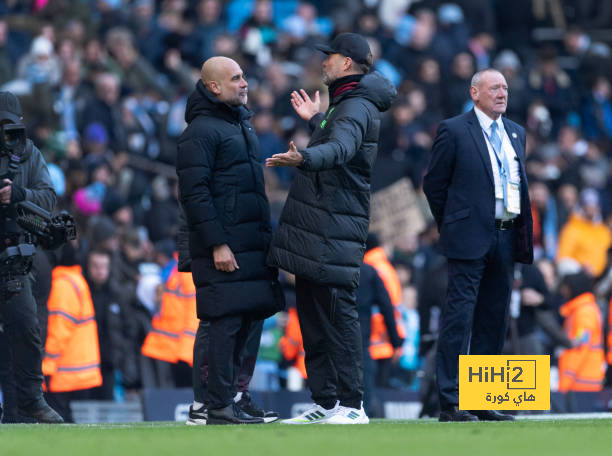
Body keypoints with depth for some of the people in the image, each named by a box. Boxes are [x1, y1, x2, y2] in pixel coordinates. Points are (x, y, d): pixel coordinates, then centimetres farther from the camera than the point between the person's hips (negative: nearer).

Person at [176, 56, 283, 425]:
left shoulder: (241, 122, 19)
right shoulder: (201, 131, -10)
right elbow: (194, 192, -16)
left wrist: (267, 235, 21)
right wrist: (217, 244, -20)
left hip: (251, 244, 9)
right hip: (224, 248, -9)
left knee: (244, 322, 9)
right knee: (227, 322, -10)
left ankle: (228, 400, 14)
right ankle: (219, 408, -9)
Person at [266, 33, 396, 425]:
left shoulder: (357, 107, -14)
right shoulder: (348, 104, 20)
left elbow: (341, 149, -35)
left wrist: (304, 157, -53)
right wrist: (316, 119, 54)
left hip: (334, 233, -11)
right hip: (316, 230, 11)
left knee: (338, 312, -12)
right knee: (313, 316, 12)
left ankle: (352, 404, -12)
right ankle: (326, 403, 16)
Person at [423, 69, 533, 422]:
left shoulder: (517, 133, 16)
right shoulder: (453, 131, -3)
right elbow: (434, 184, 0)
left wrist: (523, 233, 13)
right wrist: (454, 226, 3)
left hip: (506, 239, 7)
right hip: (470, 240, -6)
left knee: (494, 319, 8)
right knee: (460, 316, -7)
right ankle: (450, 402, -7)